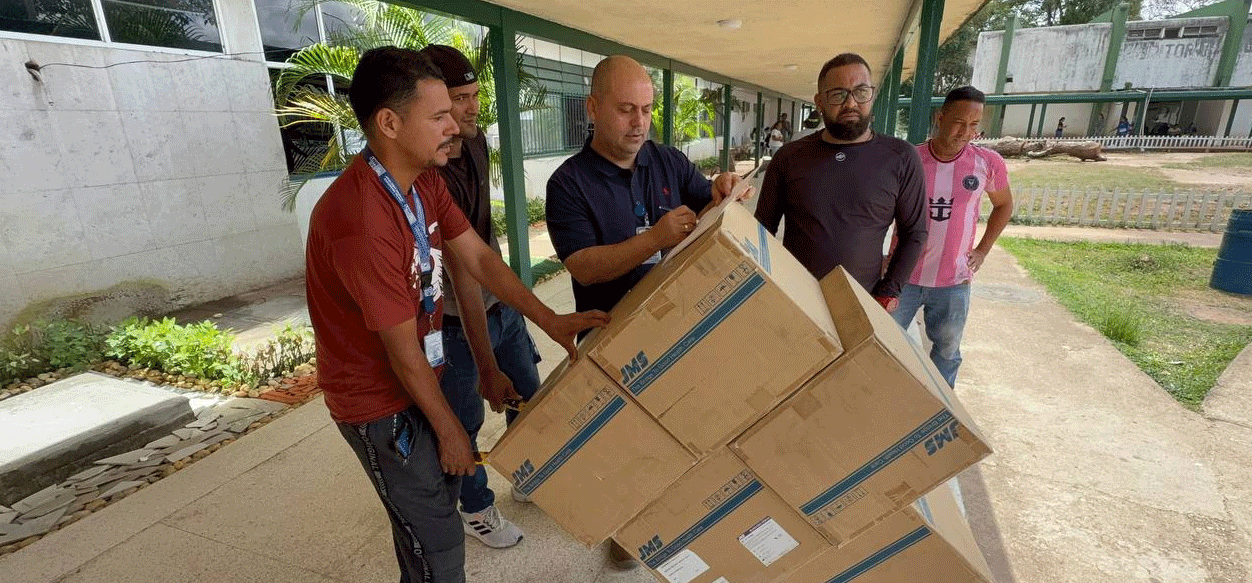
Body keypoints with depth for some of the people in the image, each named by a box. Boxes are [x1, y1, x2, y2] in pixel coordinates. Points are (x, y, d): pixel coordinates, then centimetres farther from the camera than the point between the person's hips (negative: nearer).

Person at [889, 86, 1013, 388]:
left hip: (953, 283, 2)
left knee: (947, 352, 17)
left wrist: (982, 250, 5)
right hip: (904, 276, -1)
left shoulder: (989, 163, -6)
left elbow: (1004, 205, 13)